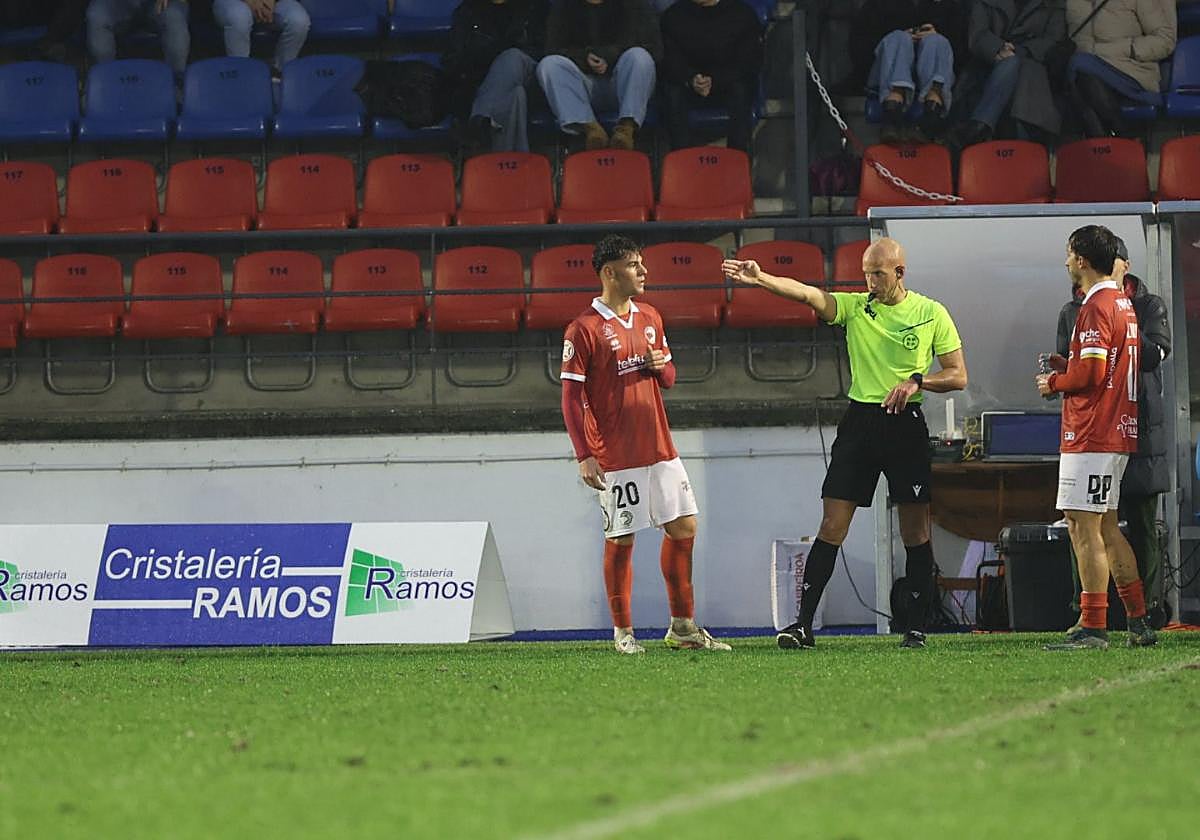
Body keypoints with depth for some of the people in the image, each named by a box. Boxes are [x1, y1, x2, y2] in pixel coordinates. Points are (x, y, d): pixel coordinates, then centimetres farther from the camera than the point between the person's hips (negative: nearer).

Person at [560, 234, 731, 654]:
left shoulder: (650, 318, 11)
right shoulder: (584, 330, -9)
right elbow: (572, 397, -10)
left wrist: (661, 365, -3)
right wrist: (584, 456, -16)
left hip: (660, 448, 7)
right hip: (616, 457, -7)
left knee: (683, 528, 6)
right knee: (620, 541, -1)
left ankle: (682, 626, 15)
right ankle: (623, 631, 10)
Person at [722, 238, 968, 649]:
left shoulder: (931, 314, 2)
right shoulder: (855, 306, 3)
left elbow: (958, 376, 3)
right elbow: (806, 294, -15)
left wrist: (917, 380, -15)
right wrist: (760, 279, -33)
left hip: (906, 423, -1)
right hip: (860, 420, 1)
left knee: (915, 530, 0)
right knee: (832, 526, -3)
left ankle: (916, 627, 9)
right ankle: (803, 623, -3)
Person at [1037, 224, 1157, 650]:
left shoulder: (1096, 307, -14)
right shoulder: (1123, 303, 17)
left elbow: (1090, 373, -21)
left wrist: (1054, 383, -4)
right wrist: (1067, 366, 15)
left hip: (1091, 435, -10)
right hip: (1117, 433, 10)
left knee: (1083, 526, -9)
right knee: (1105, 527, 14)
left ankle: (1093, 627, -11)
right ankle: (1138, 623, 15)